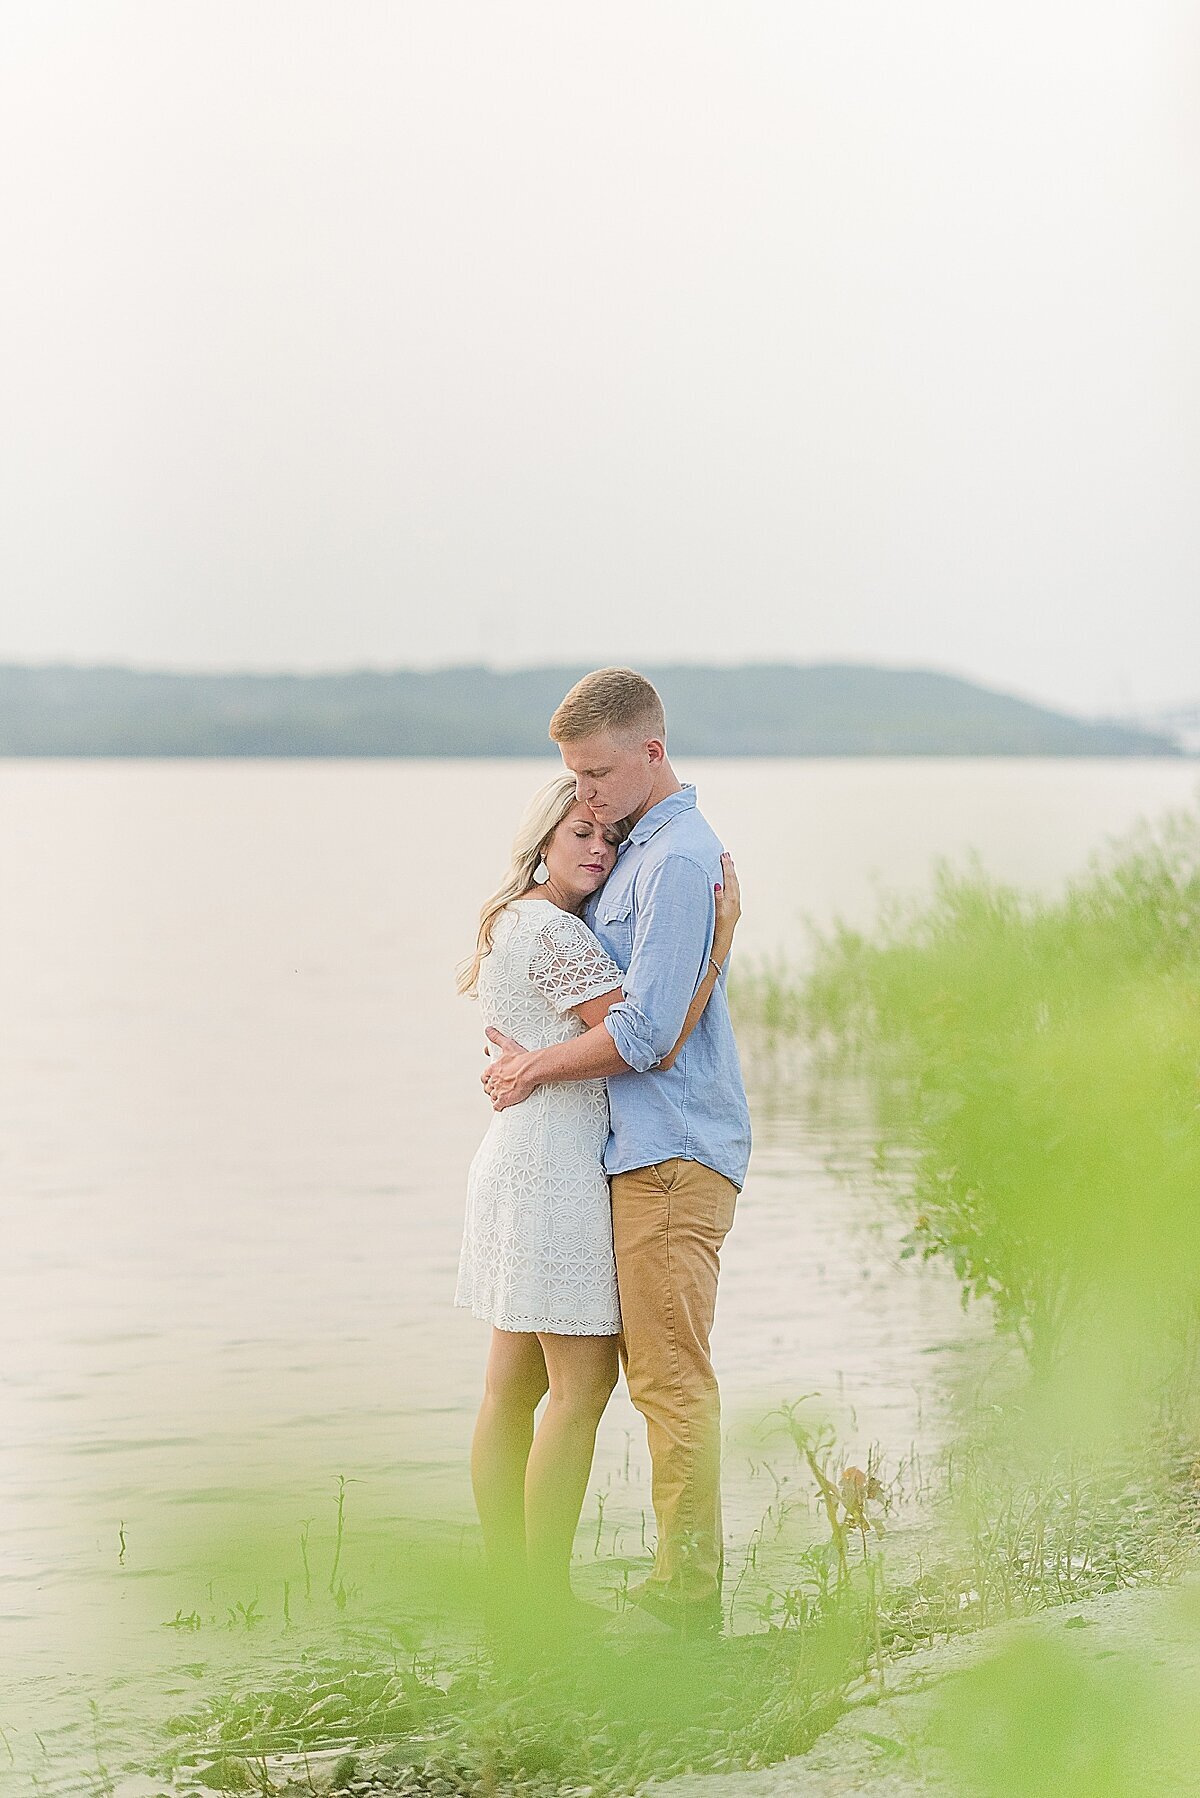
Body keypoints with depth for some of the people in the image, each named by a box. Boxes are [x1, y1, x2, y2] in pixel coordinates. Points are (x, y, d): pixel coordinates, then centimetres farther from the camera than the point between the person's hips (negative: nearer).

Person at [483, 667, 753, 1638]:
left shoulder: (678, 859, -15)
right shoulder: (641, 847, 18)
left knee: (673, 1381, -6)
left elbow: (645, 1032, -19)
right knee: (663, 1378, 11)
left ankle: (687, 1595, -2)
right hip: (649, 1151, 10)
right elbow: (606, 983, 31)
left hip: (673, 1156, -10)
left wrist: (536, 1068, -7)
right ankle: (689, 1583, 16)